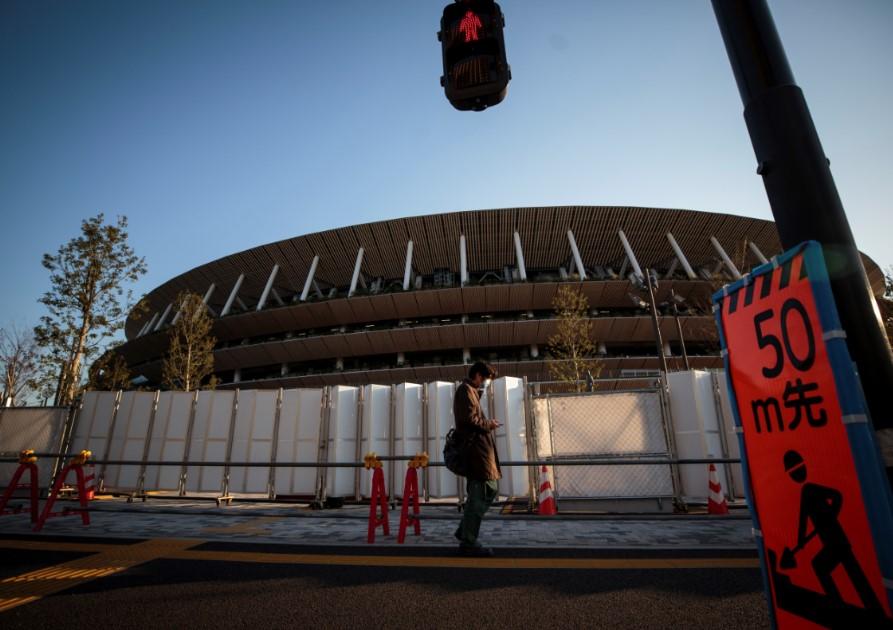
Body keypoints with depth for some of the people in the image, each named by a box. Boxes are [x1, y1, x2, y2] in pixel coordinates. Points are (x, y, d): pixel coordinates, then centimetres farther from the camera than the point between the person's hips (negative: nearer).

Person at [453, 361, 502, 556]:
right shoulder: (466, 390, -8)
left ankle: (465, 531, 22)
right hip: (476, 448, -11)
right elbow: (470, 418, -19)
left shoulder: (470, 391, 24)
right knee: (479, 495, -6)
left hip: (478, 449, 11)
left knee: (491, 489, 15)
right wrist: (489, 425, -6)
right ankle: (468, 542, 3)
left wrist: (487, 424, 13)